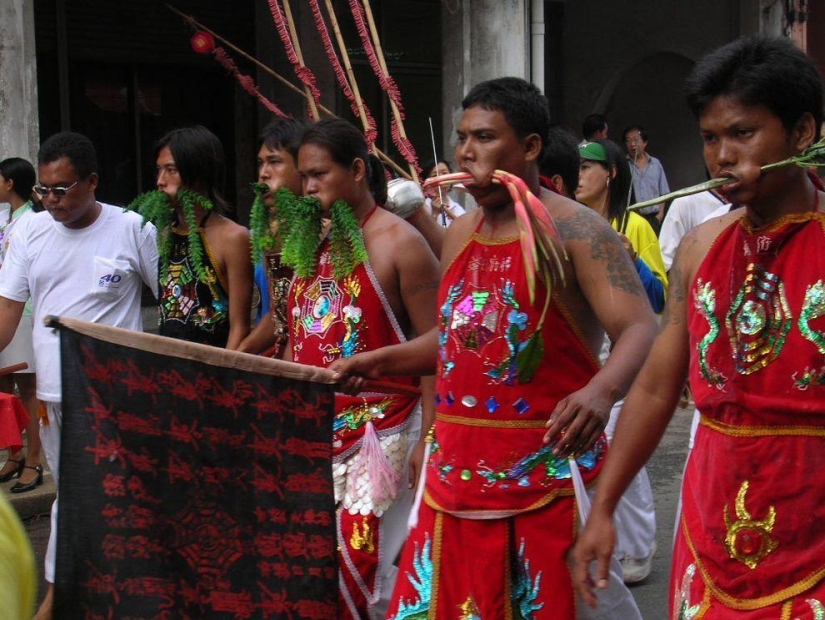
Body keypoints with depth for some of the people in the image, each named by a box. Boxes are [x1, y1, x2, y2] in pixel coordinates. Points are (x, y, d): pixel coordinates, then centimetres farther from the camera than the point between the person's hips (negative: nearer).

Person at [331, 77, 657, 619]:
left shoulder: (576, 230, -10)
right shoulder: (459, 236, 12)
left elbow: (641, 330, -20)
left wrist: (600, 392, -39)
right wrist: (379, 361, 13)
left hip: (547, 471, -7)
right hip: (458, 471, 7)